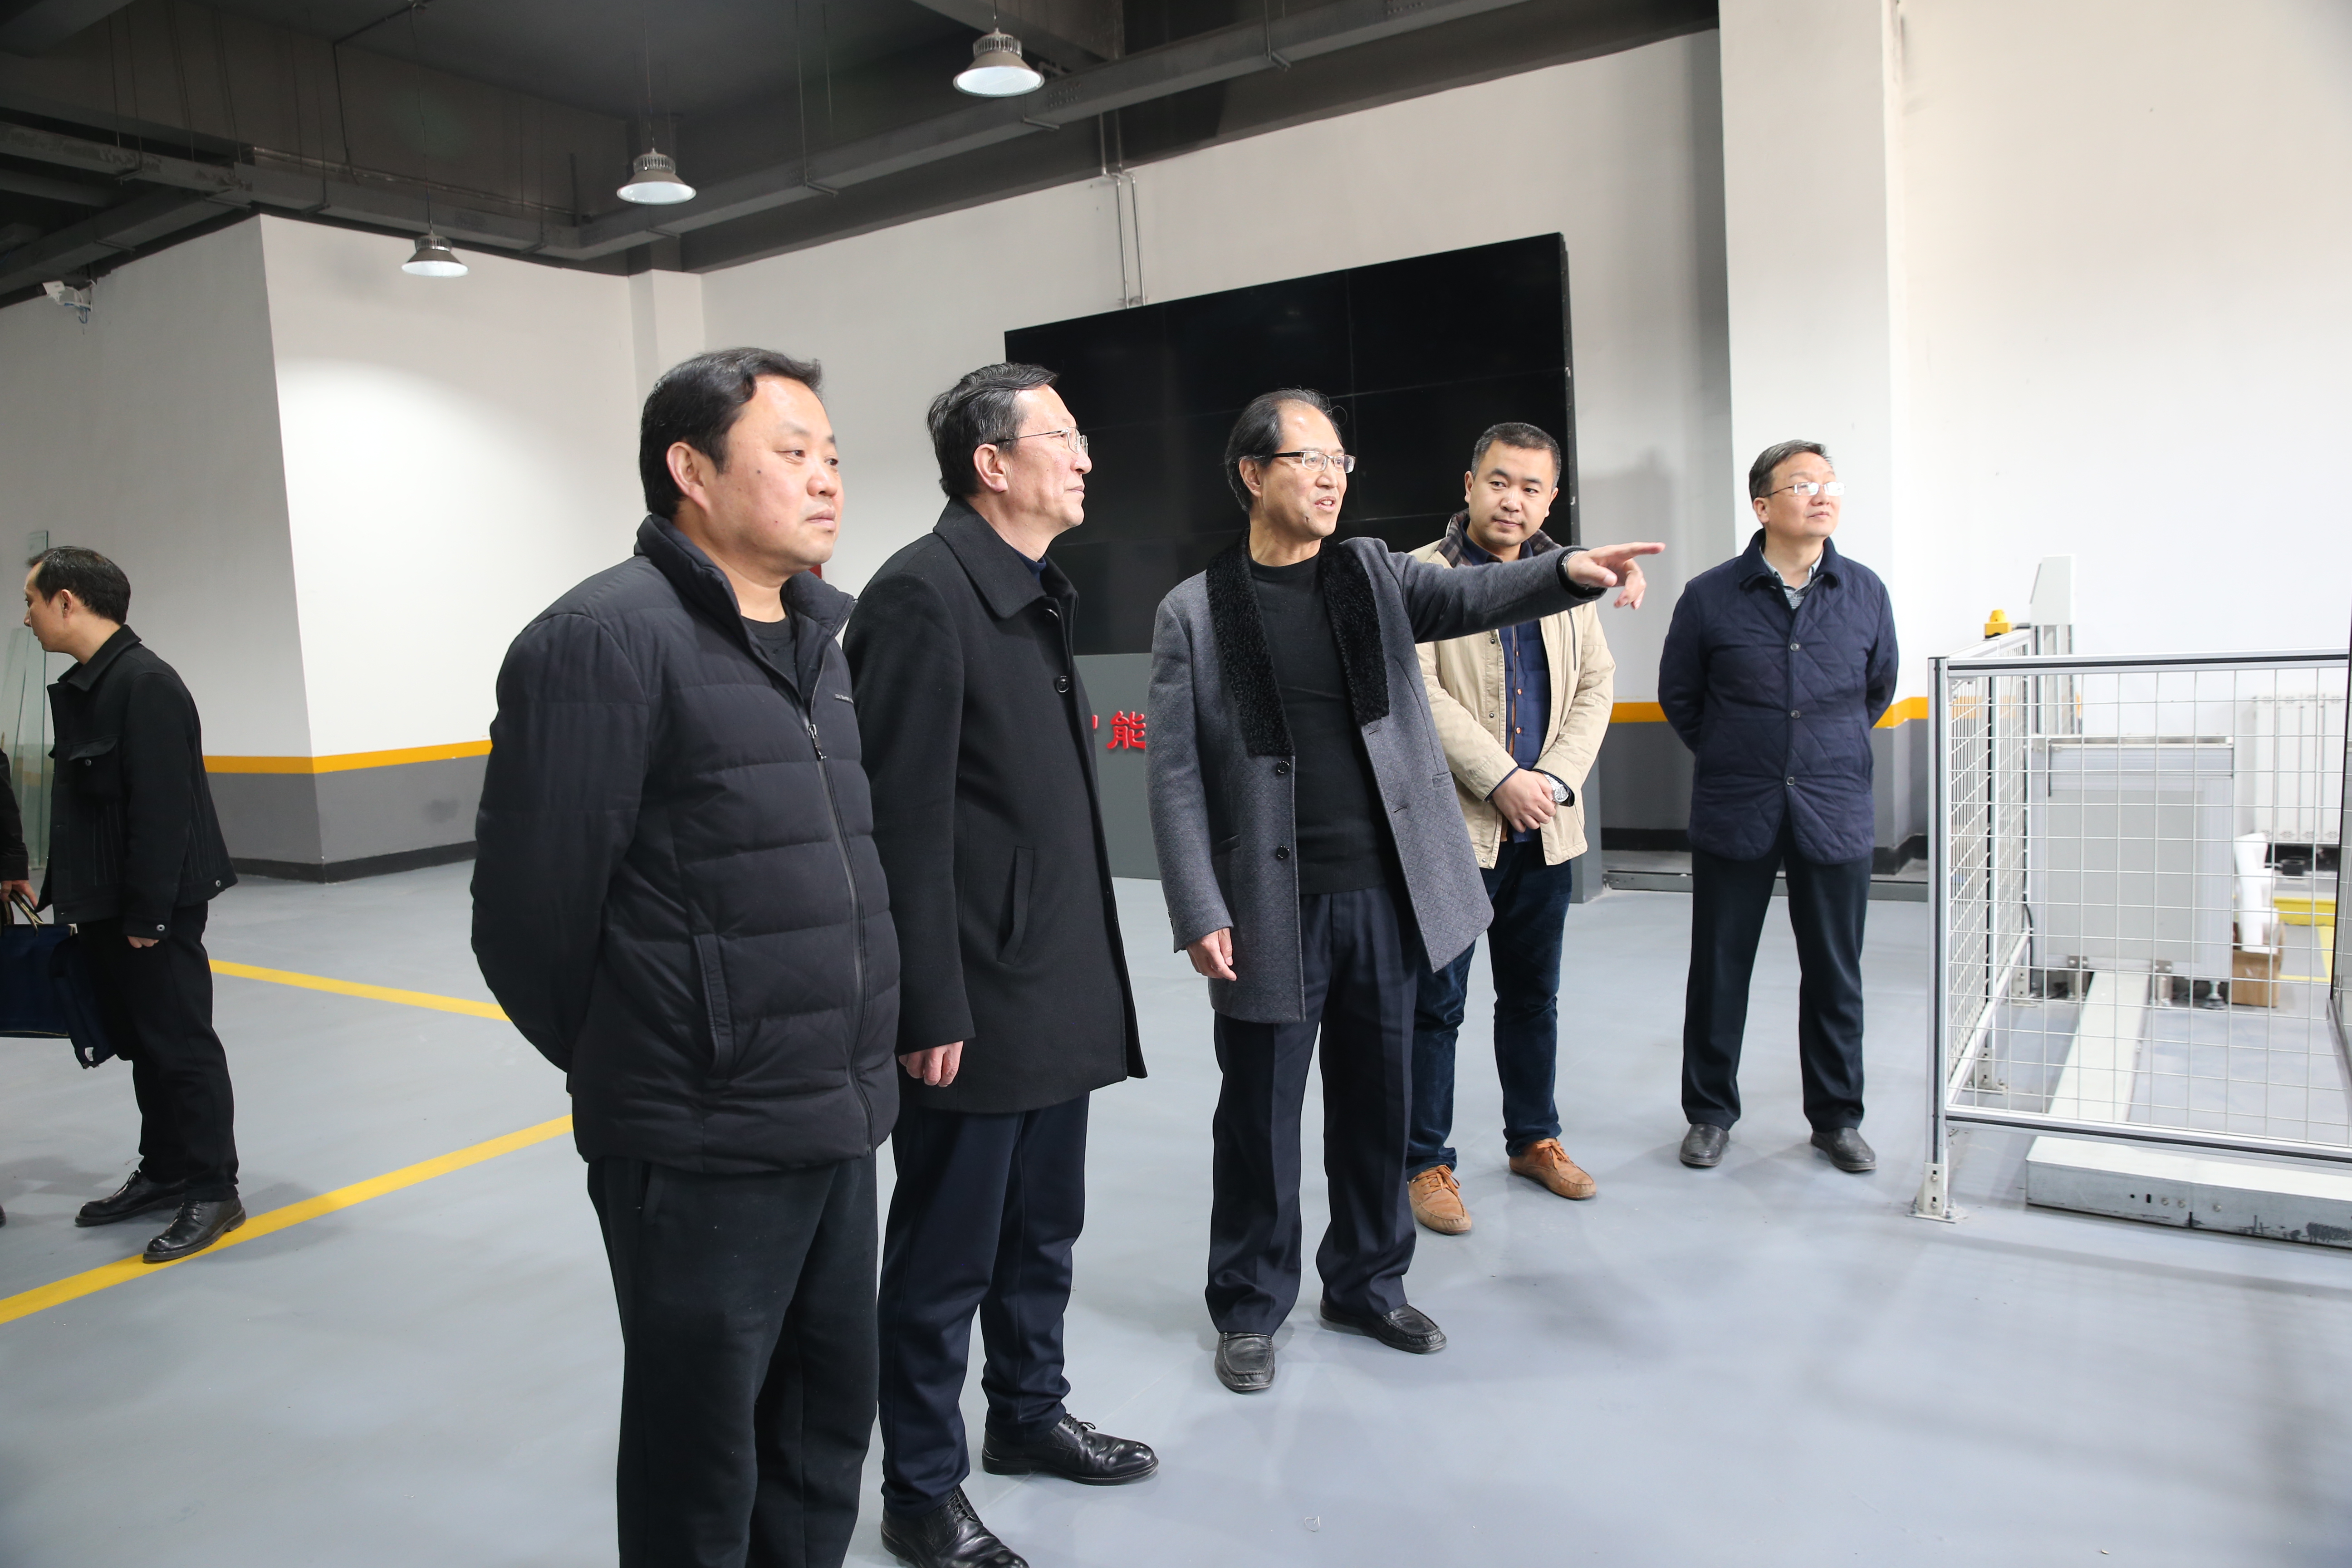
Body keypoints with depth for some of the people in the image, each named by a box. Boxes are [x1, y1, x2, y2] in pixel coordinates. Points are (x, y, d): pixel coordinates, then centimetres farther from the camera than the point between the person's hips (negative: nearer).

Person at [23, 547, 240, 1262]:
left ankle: (212, 1191, 9)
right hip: (106, 907, 9)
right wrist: (65, 892, 14)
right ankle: (165, 1173, 29)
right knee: (140, 1041, 17)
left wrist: (147, 914, -20)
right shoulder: (83, 686, 11)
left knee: (178, 1043, -1)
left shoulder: (146, 685, -18)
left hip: (155, 909, -9)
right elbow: (84, 804, 16)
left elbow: (162, 813, -21)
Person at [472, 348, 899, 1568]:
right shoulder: (608, 638, -15)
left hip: (837, 1128, 7)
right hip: (703, 1148, -7)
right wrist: (626, 1069, 1)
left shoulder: (813, 639, 11)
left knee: (829, 1421, 20)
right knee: (703, 1456, 11)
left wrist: (852, 1074, 14)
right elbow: (529, 914, -14)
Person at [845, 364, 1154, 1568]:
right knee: (947, 1256, 7)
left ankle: (1028, 1414, 40)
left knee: (1044, 1230, 21)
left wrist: (1089, 969, 15)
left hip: (1061, 994, 9)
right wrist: (928, 1009, -18)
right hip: (976, 1004, -8)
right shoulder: (923, 592, -15)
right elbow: (904, 822, -19)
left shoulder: (1037, 593, 13)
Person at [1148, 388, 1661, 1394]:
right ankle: (1249, 1308, 28)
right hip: (1273, 906, -3)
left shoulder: (1373, 573, 8)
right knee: (1259, 1113, 9)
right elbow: (1175, 773, -6)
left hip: (1384, 894, 4)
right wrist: (1199, 914, -12)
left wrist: (1568, 571, -28)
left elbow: (1469, 596, -8)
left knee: (1377, 1103, 15)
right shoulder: (1195, 612, -4)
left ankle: (1367, 1283, 35)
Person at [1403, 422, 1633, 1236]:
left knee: (1534, 995, 17)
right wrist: (1501, 781, -18)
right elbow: (1419, 691, -14)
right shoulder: (1419, 576, -5)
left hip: (1546, 829, 6)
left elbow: (1596, 685, 8)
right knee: (1436, 1004, 3)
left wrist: (1555, 780, -7)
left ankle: (1533, 1138, 33)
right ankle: (1426, 1162, 15)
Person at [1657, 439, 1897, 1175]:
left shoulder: (1865, 592, 1)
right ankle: (1710, 1113, 23)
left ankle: (1837, 1117, 27)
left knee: (1834, 976, 10)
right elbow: (1678, 697, 8)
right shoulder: (1711, 596, -5)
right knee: (1718, 971, 7)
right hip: (1733, 814, -1)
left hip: (1835, 814, 2)